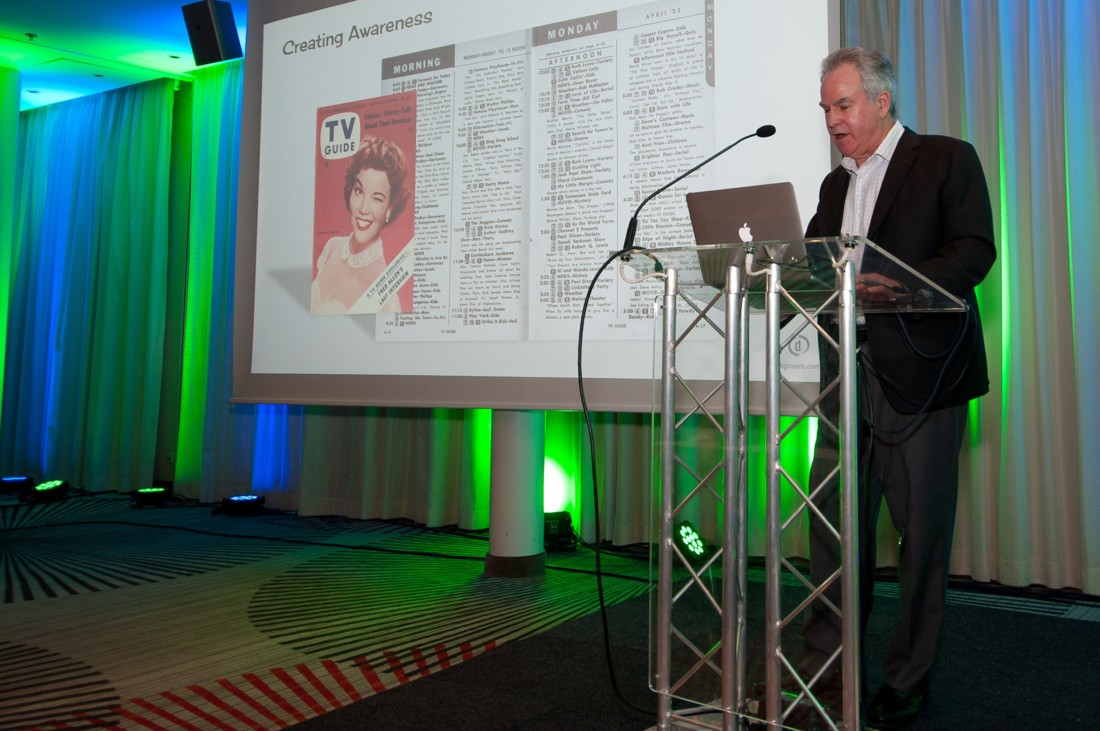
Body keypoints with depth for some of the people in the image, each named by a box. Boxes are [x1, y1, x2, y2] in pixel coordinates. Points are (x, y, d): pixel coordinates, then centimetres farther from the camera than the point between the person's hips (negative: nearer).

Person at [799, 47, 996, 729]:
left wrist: (901, 285, -26)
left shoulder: (948, 159, 3)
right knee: (834, 522, 6)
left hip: (921, 372, -5)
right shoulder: (836, 185, 21)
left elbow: (976, 250, -9)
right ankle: (826, 667, 18)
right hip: (849, 373, 5)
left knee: (923, 531, 2)